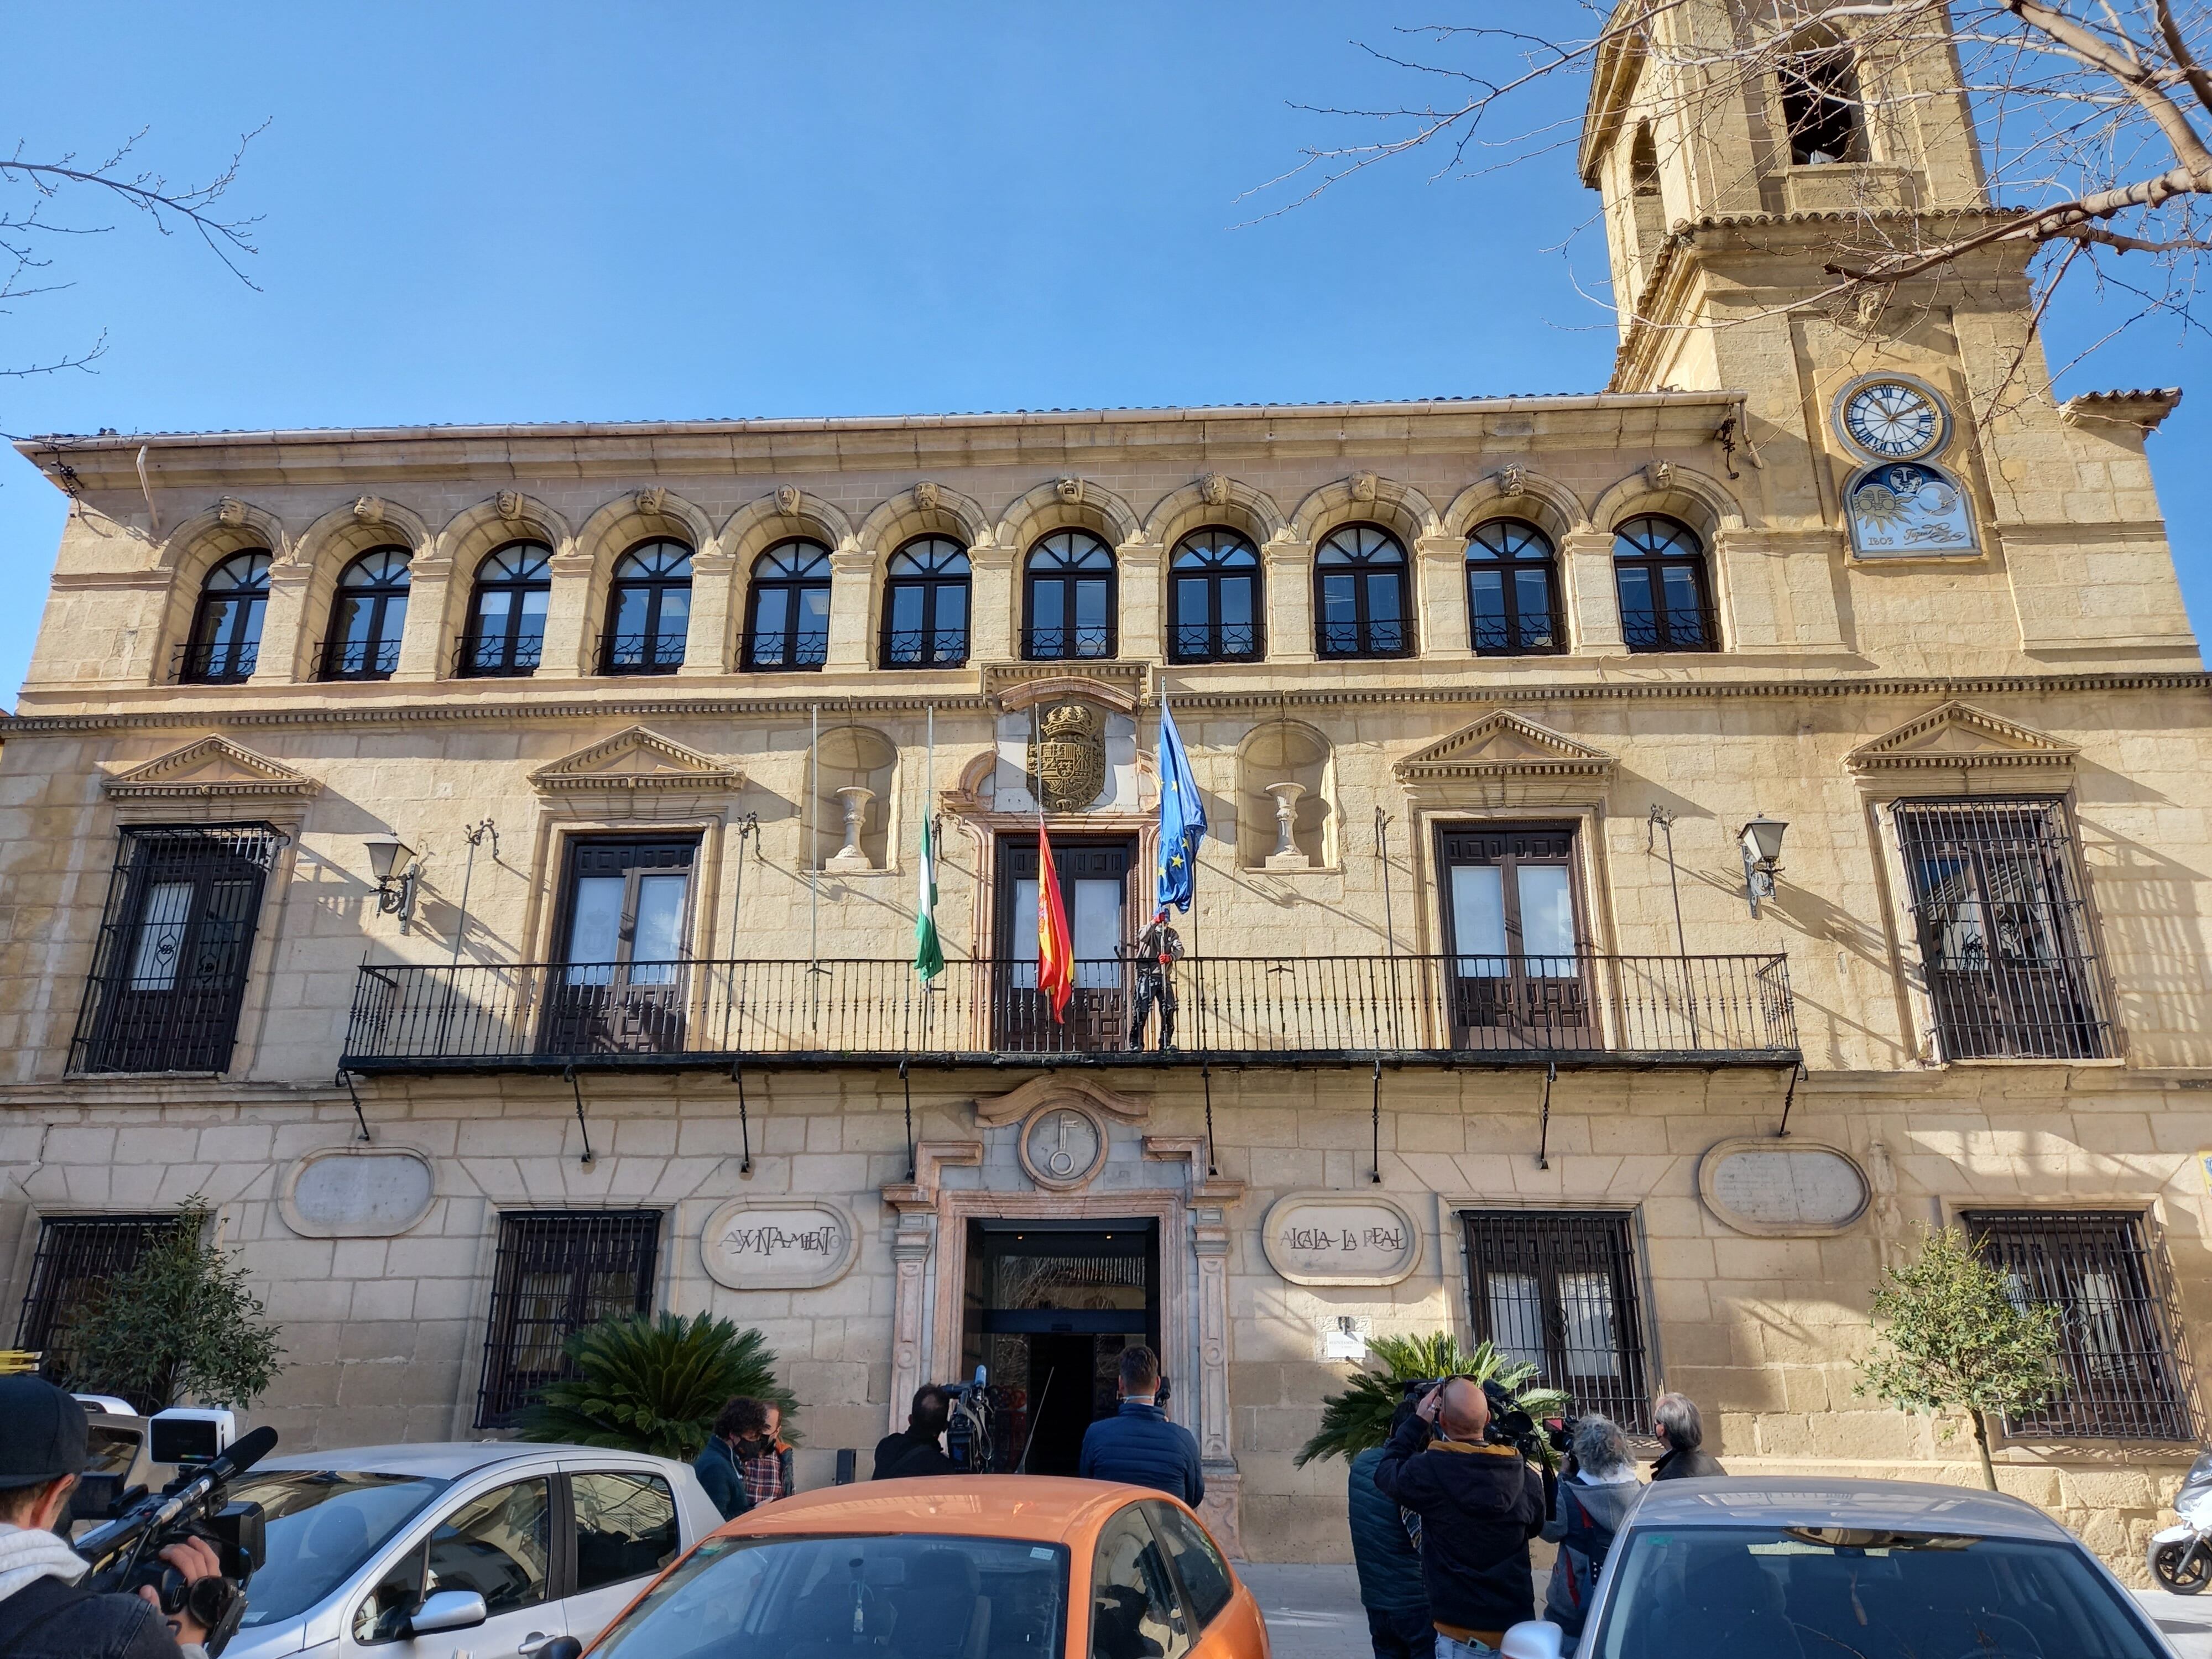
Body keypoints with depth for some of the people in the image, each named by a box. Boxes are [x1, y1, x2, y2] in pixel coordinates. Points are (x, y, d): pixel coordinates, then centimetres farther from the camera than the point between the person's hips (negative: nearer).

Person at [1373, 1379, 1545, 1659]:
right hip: (1517, 1626, 4)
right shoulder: (1526, 1476, -7)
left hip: (1462, 1631, -4)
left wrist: (1417, 1422, 7)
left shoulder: (1429, 1471, -18)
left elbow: (1387, 1471, 5)